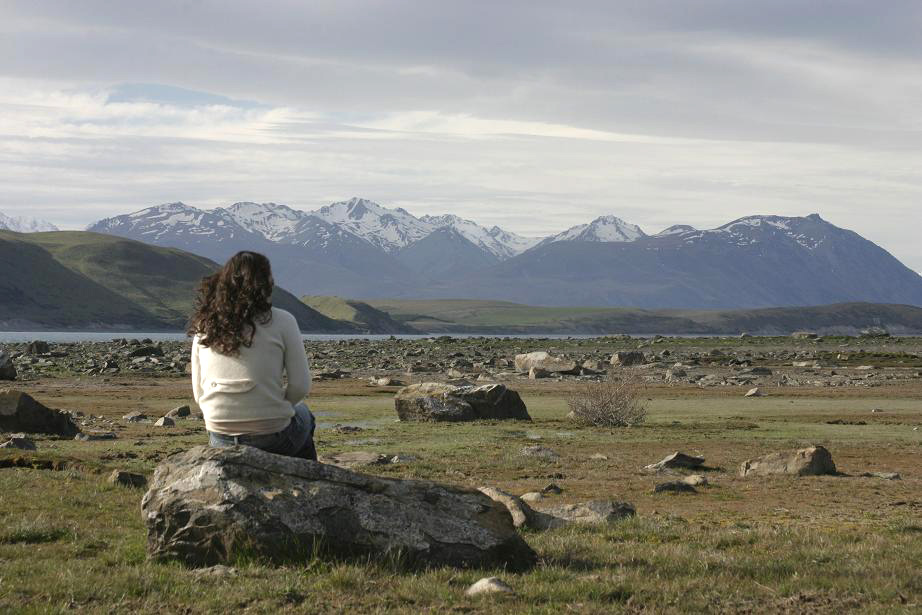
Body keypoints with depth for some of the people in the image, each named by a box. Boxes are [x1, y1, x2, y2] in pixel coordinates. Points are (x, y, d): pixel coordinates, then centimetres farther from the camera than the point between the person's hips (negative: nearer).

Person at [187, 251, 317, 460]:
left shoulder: (204, 326, 2)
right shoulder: (281, 321, -9)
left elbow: (198, 393, 6)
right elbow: (300, 387, -9)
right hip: (273, 439, -4)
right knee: (304, 415, 33)